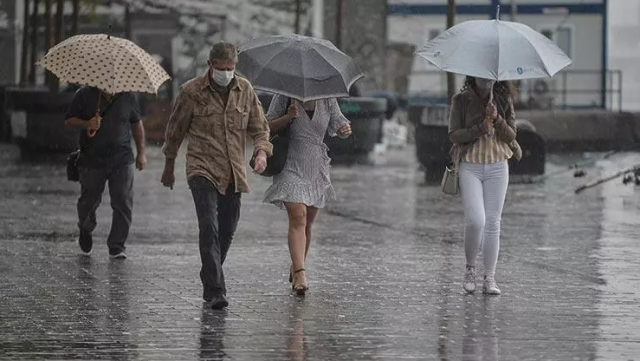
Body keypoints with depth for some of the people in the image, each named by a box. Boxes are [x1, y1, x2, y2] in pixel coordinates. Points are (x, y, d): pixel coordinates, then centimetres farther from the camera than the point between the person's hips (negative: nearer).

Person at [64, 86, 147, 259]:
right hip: (92, 160, -1)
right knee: (89, 201, 10)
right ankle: (85, 231, 41)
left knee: (123, 203, -6)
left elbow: (136, 124, 15)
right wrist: (86, 124, -19)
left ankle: (116, 246, 4)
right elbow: (69, 120, 2)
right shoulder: (85, 95, -3)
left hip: (122, 161, 1)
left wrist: (141, 153, 13)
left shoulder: (128, 96, 3)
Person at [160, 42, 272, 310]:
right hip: (203, 170, -4)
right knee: (209, 228, -17)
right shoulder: (191, 92, -4)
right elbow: (175, 130, 8)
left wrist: (261, 151, -9)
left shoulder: (245, 90, 6)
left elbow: (259, 127, 12)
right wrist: (169, 167, 15)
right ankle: (215, 290, -21)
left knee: (227, 231, 11)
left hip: (233, 174, 4)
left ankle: (209, 282, 30)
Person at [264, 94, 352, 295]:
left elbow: (338, 124, 10)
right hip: (291, 167, -4)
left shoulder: (328, 101, 4)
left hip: (316, 169, 4)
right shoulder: (285, 98, -4)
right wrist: (288, 118, -20)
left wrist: (345, 129, -15)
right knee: (298, 218, -18)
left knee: (307, 223, 11)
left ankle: (295, 267, 30)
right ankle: (299, 273, -26)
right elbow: (267, 126, -2)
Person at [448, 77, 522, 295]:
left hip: (497, 167, 2)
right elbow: (454, 135, -6)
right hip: (470, 166, -2)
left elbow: (511, 135, 1)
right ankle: (470, 269, 7)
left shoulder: (504, 100, 5)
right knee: (476, 220, -15)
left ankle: (490, 279, 5)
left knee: (493, 222, 0)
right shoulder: (461, 100, -1)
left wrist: (497, 119, -17)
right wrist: (481, 127, -18)